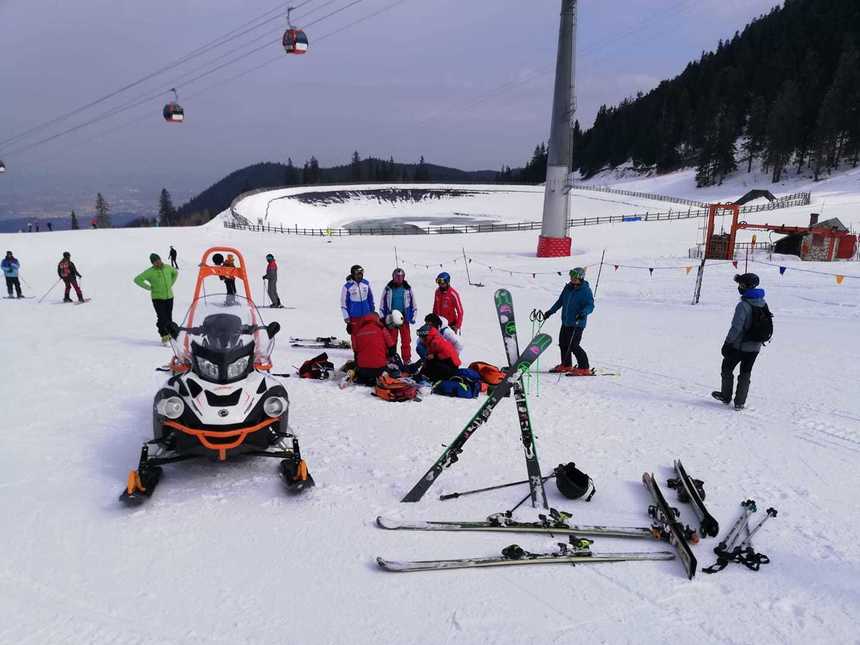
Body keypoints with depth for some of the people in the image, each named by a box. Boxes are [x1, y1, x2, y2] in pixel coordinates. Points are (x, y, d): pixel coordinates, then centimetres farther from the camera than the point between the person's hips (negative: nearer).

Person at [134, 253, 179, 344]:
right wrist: (148, 287, -10)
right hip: (157, 298, -4)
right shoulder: (150, 272, -10)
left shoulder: (168, 268, 2)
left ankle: (169, 335, 23)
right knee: (162, 318, -9)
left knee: (169, 318, 9)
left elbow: (176, 272, 24)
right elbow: (137, 279, -11)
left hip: (169, 297, 4)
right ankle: (164, 337, 2)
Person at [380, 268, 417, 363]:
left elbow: (413, 304, 10)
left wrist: (413, 317, 4)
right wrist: (383, 318, 3)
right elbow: (383, 304, 7)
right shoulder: (388, 289, 1)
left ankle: (407, 359, 10)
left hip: (404, 318, 0)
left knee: (406, 341, 1)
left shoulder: (408, 288, 3)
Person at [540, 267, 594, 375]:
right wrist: (550, 311, 19)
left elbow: (590, 305, -15)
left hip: (577, 323, -7)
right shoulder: (568, 287, 9)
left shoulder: (586, 290, -10)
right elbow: (560, 301, 20)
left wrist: (584, 313, -34)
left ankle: (584, 368, -1)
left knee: (573, 345, -11)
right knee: (563, 343, 12)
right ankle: (566, 365, 28)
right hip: (566, 322, 7)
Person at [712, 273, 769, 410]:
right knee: (745, 373, 15)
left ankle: (726, 396, 25)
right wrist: (760, 339, 20)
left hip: (739, 345, -6)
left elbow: (736, 327, -24)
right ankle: (740, 402, 17)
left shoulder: (743, 305, -22)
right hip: (755, 347, 7)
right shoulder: (763, 303, 2)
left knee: (727, 369, 14)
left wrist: (727, 343, -14)